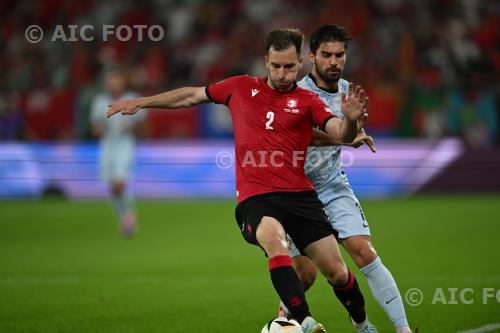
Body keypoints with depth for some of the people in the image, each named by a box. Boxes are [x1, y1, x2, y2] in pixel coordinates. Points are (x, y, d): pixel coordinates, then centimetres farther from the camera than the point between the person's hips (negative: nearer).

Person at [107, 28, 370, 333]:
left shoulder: (307, 101, 6)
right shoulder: (242, 88, 12)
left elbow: (341, 134, -9)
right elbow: (192, 96, 25)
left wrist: (350, 120, -32)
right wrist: (141, 102, 25)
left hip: (299, 195, 1)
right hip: (254, 198, -1)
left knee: (336, 271, -3)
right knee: (275, 240, -34)